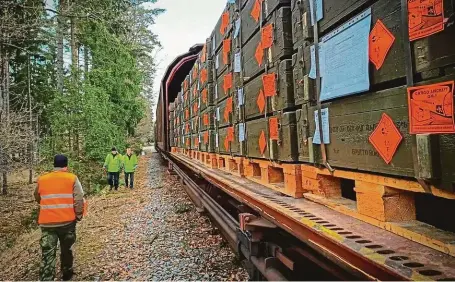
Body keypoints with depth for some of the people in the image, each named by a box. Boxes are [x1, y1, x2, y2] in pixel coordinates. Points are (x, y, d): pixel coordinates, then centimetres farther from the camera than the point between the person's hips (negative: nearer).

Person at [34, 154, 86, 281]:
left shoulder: (42, 179, 4)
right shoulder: (72, 178, -5)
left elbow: (38, 198, 19)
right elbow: (79, 200, -10)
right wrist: (79, 216, 3)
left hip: (47, 223, 1)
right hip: (67, 221, -1)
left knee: (48, 254, 2)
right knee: (66, 249, 19)